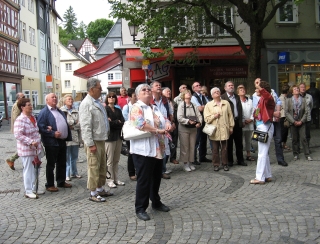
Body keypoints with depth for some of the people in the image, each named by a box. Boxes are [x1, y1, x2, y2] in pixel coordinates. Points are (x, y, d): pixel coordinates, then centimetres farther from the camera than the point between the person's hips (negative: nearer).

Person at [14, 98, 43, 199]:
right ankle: (28, 191, 10)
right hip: (26, 150, -8)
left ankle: (33, 188, 27)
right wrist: (31, 142, -27)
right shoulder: (20, 120, -16)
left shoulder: (32, 117, 9)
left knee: (35, 169, 14)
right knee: (28, 170, 0)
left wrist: (39, 141, 10)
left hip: (35, 148, 8)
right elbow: (18, 135, -23)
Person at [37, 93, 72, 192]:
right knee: (51, 164, 2)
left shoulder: (60, 111, 18)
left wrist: (68, 137, 10)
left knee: (62, 163, 15)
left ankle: (61, 182, 28)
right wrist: (53, 133, -22)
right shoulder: (43, 112, -7)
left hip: (62, 141, 8)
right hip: (51, 142, -8)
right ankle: (50, 185, 11)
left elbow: (66, 125, 21)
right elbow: (41, 127, -16)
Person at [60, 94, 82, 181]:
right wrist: (74, 123, -10)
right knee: (67, 157, 0)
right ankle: (67, 174, 8)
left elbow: (79, 123, 6)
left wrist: (72, 126, -11)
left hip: (75, 137, 5)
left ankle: (74, 172, 26)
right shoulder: (61, 111, -3)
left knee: (74, 157, 14)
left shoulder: (76, 111, 13)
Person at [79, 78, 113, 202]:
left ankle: (100, 189, 29)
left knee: (102, 166, 16)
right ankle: (93, 193, 8)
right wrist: (90, 144, -21)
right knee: (94, 167, -2)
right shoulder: (86, 104, -15)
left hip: (101, 139, 9)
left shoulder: (97, 102, 14)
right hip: (93, 141, -9)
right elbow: (85, 126, -20)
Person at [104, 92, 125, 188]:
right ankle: (110, 180, 5)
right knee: (110, 160, -2)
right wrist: (118, 122, -4)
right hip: (110, 137, -6)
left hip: (118, 136, 6)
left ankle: (116, 178, 17)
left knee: (116, 160, 10)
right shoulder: (105, 109, -3)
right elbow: (107, 123, -15)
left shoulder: (118, 110, 17)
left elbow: (122, 122, 3)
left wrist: (113, 122, -11)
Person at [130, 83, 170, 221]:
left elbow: (164, 121, 20)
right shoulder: (136, 108, -8)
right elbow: (140, 124, -23)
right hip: (143, 149, -8)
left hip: (158, 149, 8)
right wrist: (158, 130, -20)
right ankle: (140, 208, 8)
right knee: (144, 180, -2)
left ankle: (156, 202, 33)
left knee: (156, 178, 17)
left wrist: (167, 127, -4)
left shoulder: (155, 108, 18)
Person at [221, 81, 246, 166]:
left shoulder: (237, 97, 16)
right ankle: (230, 160, 13)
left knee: (239, 142, 10)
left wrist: (242, 120, 16)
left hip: (237, 122, 5)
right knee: (229, 143, 4)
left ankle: (240, 159, 18)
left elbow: (240, 109, 20)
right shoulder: (222, 97, -5)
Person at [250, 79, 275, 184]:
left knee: (262, 153, -6)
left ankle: (260, 177, -1)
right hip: (261, 127, 10)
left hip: (265, 127, -10)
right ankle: (267, 175, 23)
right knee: (264, 153, 15)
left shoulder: (268, 99, -12)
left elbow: (267, 95, -38)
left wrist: (259, 87, -47)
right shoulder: (261, 99, 14)